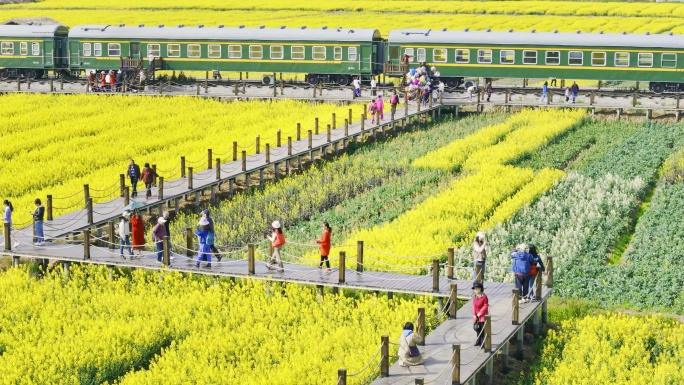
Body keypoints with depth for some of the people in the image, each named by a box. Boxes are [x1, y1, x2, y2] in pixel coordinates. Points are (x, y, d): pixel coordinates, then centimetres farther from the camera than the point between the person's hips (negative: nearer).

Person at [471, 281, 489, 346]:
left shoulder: (484, 296, -15)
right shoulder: (474, 296, 5)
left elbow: (486, 306, -13)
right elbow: (474, 305, 7)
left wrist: (480, 313, -15)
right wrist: (474, 314, -1)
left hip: (483, 315, -6)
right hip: (476, 315, 6)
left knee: (483, 329, -6)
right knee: (477, 328, 13)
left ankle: (483, 342, 0)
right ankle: (479, 341, 27)